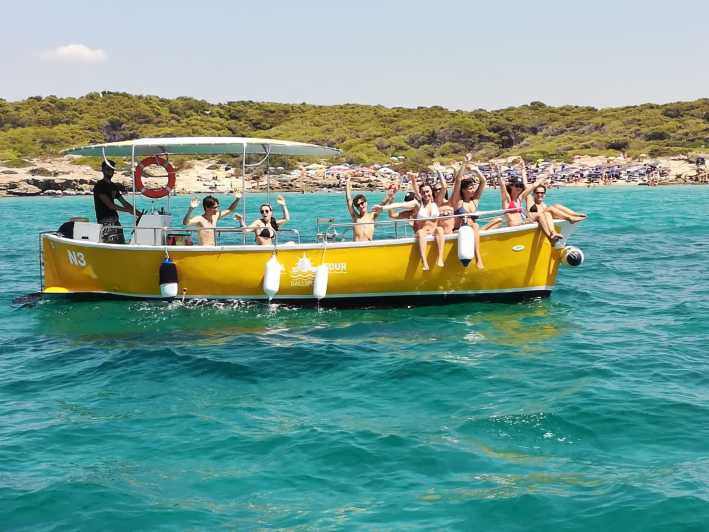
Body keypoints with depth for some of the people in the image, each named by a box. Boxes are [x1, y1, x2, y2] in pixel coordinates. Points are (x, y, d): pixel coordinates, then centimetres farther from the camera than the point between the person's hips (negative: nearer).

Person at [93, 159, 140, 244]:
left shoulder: (114, 186, 19)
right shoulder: (99, 186, -7)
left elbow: (124, 202, 20)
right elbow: (109, 204, -16)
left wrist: (137, 212, 11)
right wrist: (128, 210, -18)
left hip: (115, 219, 9)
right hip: (105, 220, -9)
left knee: (121, 244, 2)